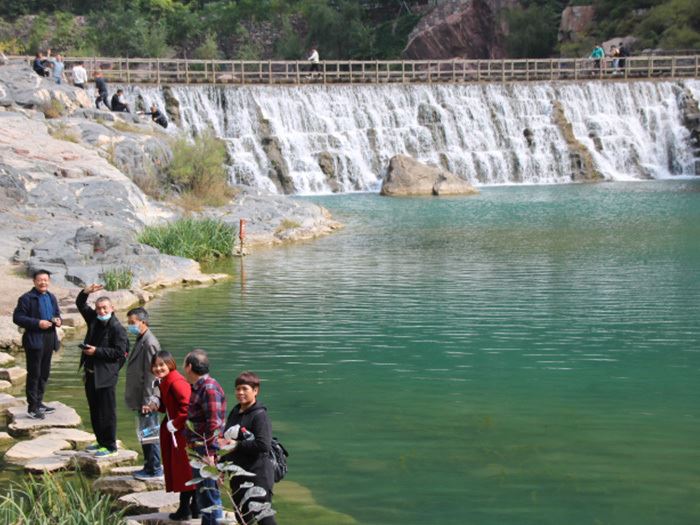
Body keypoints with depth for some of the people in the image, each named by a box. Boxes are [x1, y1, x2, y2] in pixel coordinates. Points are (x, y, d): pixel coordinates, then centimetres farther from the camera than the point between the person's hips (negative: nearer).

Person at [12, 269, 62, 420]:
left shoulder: (52, 297, 13)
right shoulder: (27, 298, -9)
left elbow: (57, 313, 24)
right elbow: (17, 317, -14)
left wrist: (58, 320, 0)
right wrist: (37, 323, -22)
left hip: (49, 339, 7)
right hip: (34, 339, -7)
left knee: (44, 373, 13)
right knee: (34, 374, -3)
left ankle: (38, 402, 25)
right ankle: (32, 407, 3)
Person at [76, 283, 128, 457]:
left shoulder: (117, 328, -14)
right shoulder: (93, 319, 7)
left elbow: (119, 352, -17)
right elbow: (80, 304, 15)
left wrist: (97, 351, -19)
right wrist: (86, 292, -5)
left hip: (105, 376, -8)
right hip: (90, 373, 8)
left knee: (107, 412, 0)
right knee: (94, 410, 17)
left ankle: (110, 446, 9)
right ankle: (101, 441, 30)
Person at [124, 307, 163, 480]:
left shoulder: (149, 343, -18)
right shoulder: (141, 340, 13)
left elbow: (151, 375, -21)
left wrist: (146, 401, -21)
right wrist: (142, 400, 19)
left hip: (147, 400, -10)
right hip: (140, 398, 10)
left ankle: (155, 470, 5)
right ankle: (149, 466, 25)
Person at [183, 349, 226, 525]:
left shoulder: (209, 389, -18)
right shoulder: (197, 387, 15)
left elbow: (214, 424, -23)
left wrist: (209, 453, -24)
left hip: (206, 452, -10)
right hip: (197, 451, 10)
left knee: (210, 495, -4)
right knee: (202, 495, 19)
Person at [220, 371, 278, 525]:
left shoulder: (259, 415, -13)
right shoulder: (235, 413, 10)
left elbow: (263, 445, -23)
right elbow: (227, 438, 23)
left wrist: (237, 445, -17)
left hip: (258, 475, -8)